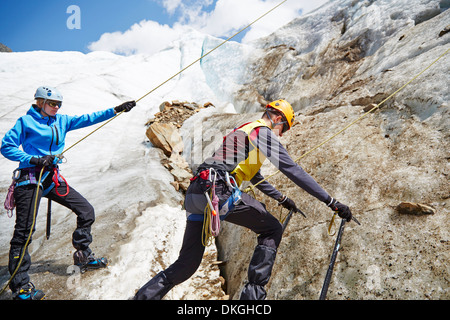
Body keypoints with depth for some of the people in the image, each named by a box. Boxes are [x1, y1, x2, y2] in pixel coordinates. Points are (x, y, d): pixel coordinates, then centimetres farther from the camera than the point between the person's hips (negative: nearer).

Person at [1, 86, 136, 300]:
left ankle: (83, 257, 22)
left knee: (86, 210, 5)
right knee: (24, 231, -6)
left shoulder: (61, 121, 12)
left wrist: (115, 110, 0)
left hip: (53, 179, 7)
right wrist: (33, 159, -18)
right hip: (30, 179, -7)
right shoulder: (26, 121, -4)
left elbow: (87, 119, 7)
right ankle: (20, 287, 5)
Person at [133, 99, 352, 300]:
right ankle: (254, 292, 3)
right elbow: (293, 170, 0)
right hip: (218, 191, -8)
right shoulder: (265, 132, 7)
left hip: (194, 193, 9)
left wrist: (281, 198, 51)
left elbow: (254, 176, 43)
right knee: (272, 230, 10)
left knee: (185, 266, 16)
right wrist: (331, 202, 4)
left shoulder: (242, 131, 33)